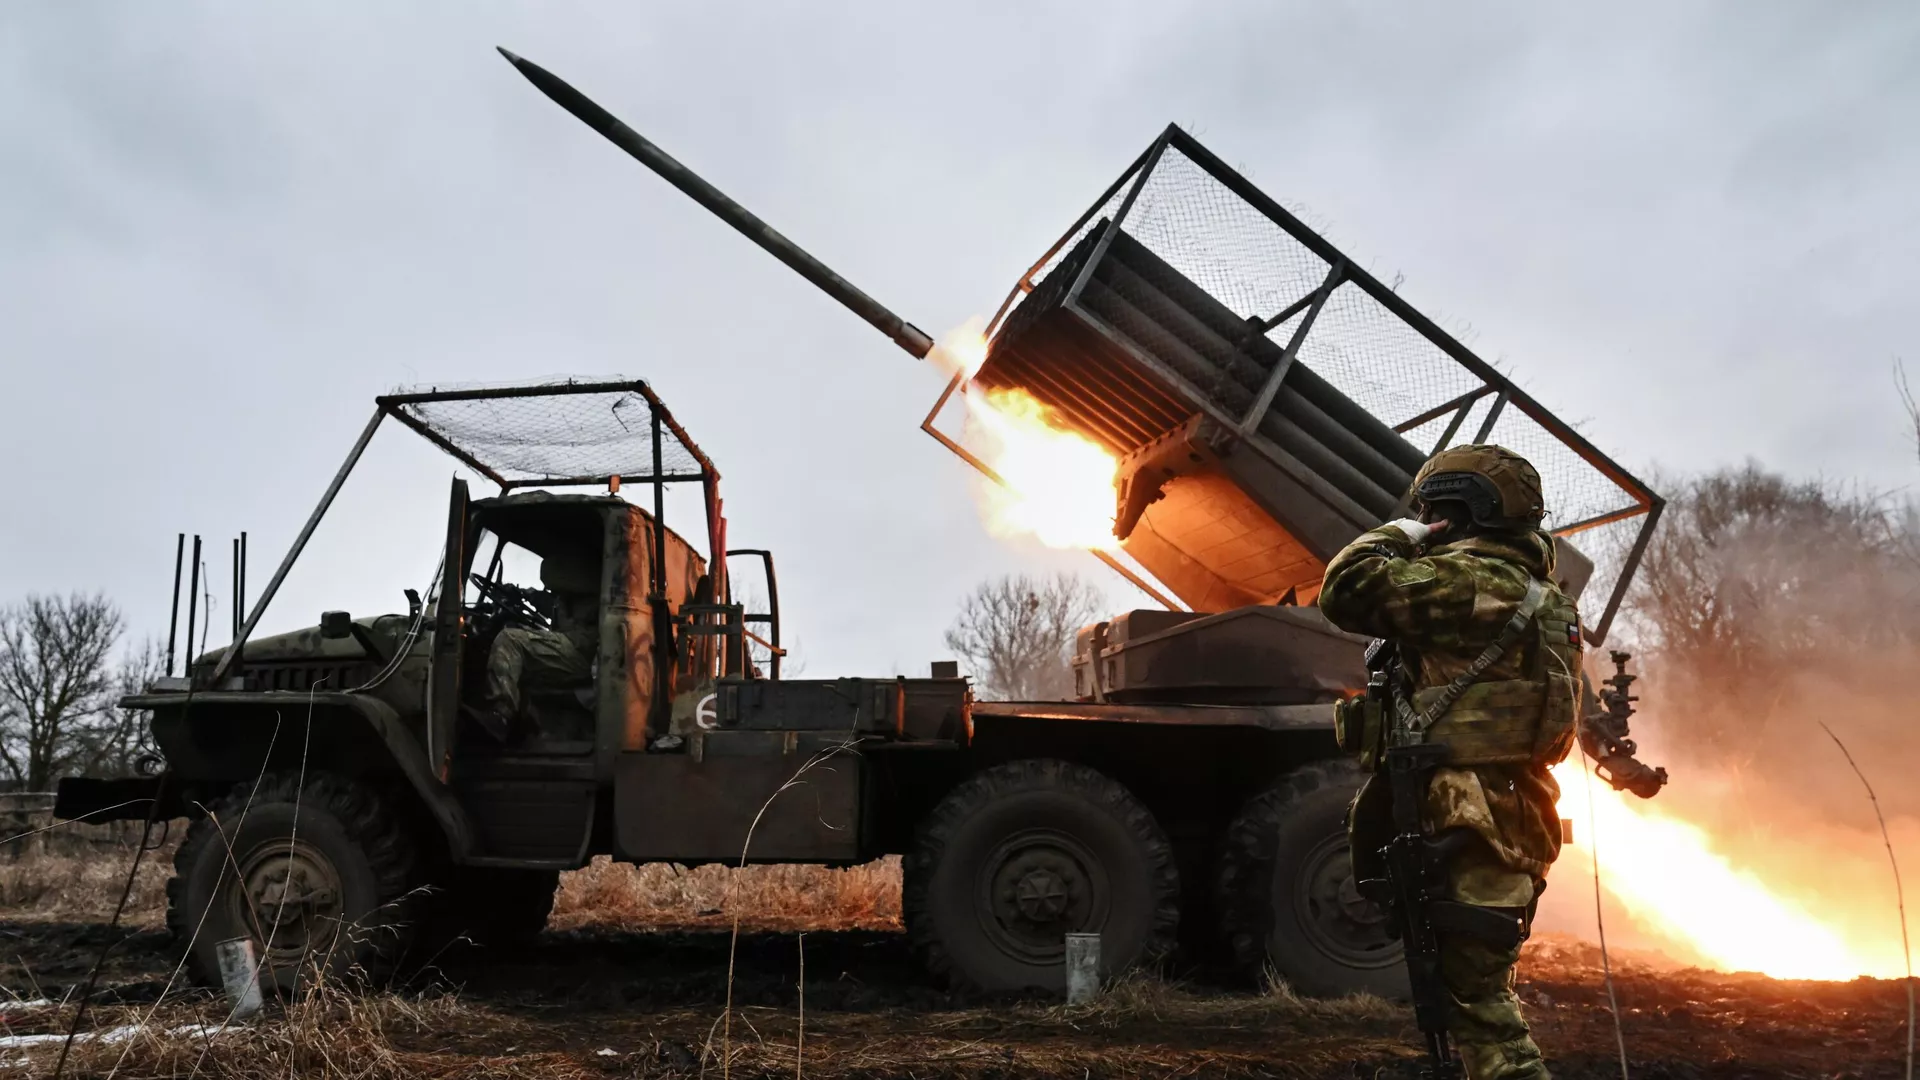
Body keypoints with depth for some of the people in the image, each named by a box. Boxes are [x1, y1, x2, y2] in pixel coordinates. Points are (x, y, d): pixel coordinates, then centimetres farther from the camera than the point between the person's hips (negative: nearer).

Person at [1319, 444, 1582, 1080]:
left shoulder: (1471, 578, -12)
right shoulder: (1540, 595, 19)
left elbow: (1348, 592, -16)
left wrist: (1394, 536, -1)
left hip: (1471, 828, -10)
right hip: (1515, 820, 10)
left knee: (1475, 992, -7)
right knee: (1479, 985, 17)